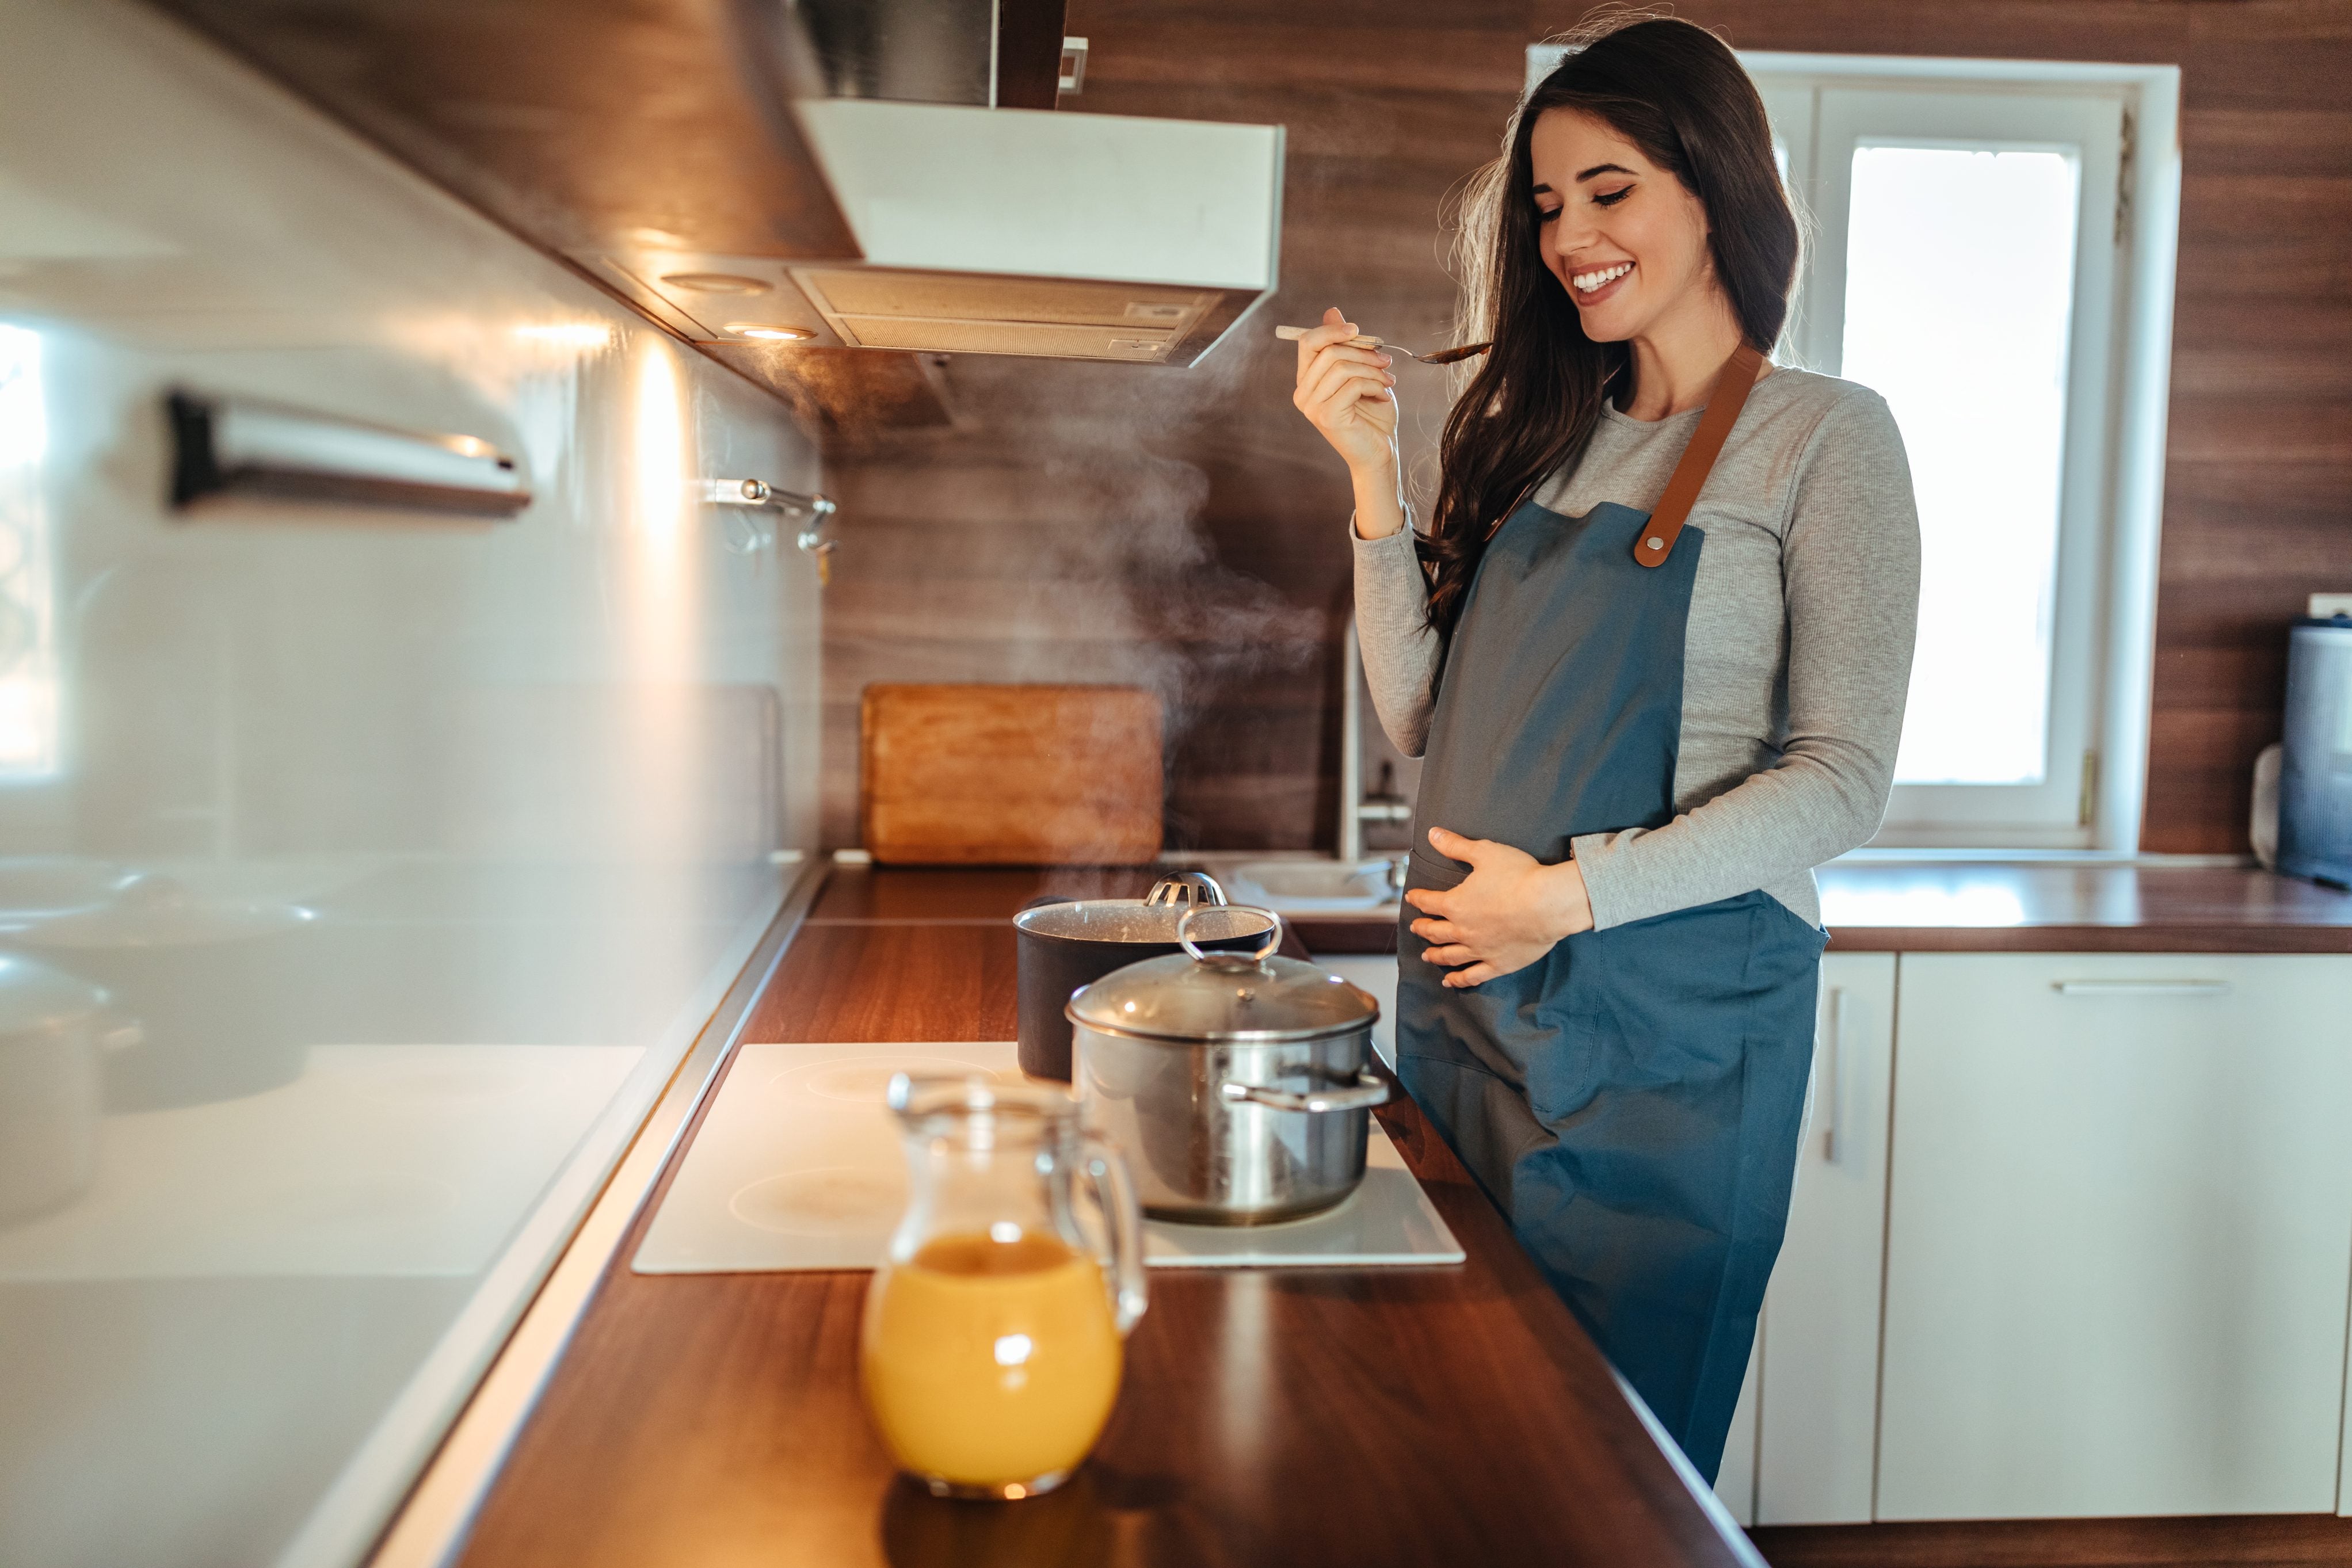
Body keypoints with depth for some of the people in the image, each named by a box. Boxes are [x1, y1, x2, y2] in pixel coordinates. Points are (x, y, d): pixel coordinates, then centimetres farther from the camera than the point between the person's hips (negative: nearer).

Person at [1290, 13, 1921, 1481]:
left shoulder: (1825, 436, -4)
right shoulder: (1541, 434, 12)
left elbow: (1843, 780, -10)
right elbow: (1421, 714, 7)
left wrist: (1574, 891, -17)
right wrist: (1375, 474, 0)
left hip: (1669, 1026, -5)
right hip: (1470, 1000, 5)